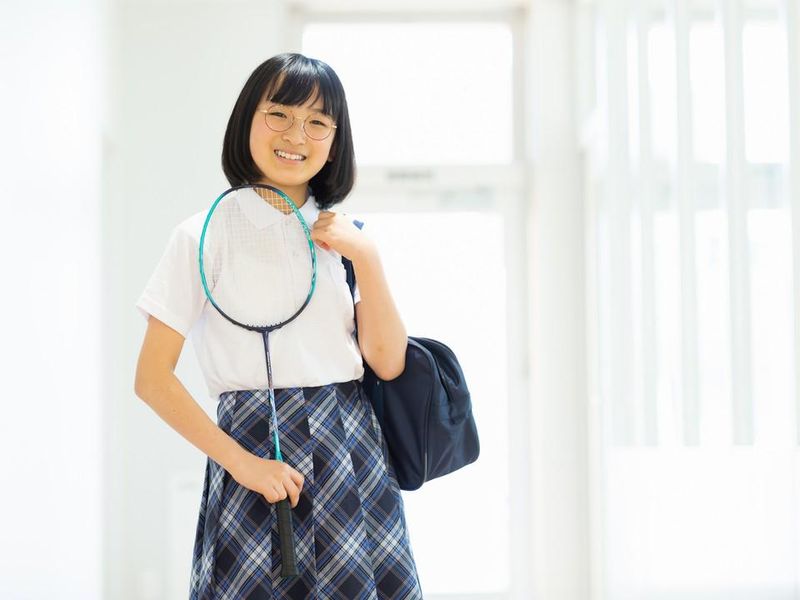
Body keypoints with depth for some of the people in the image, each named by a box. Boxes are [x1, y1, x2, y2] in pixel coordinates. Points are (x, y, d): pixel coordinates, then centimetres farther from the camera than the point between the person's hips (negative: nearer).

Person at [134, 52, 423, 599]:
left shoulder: (344, 235, 10)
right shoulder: (205, 236, -1)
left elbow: (388, 364, 3)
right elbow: (153, 377, -4)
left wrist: (367, 257, -7)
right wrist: (241, 461, -12)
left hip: (353, 454, 3)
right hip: (254, 448, -3)